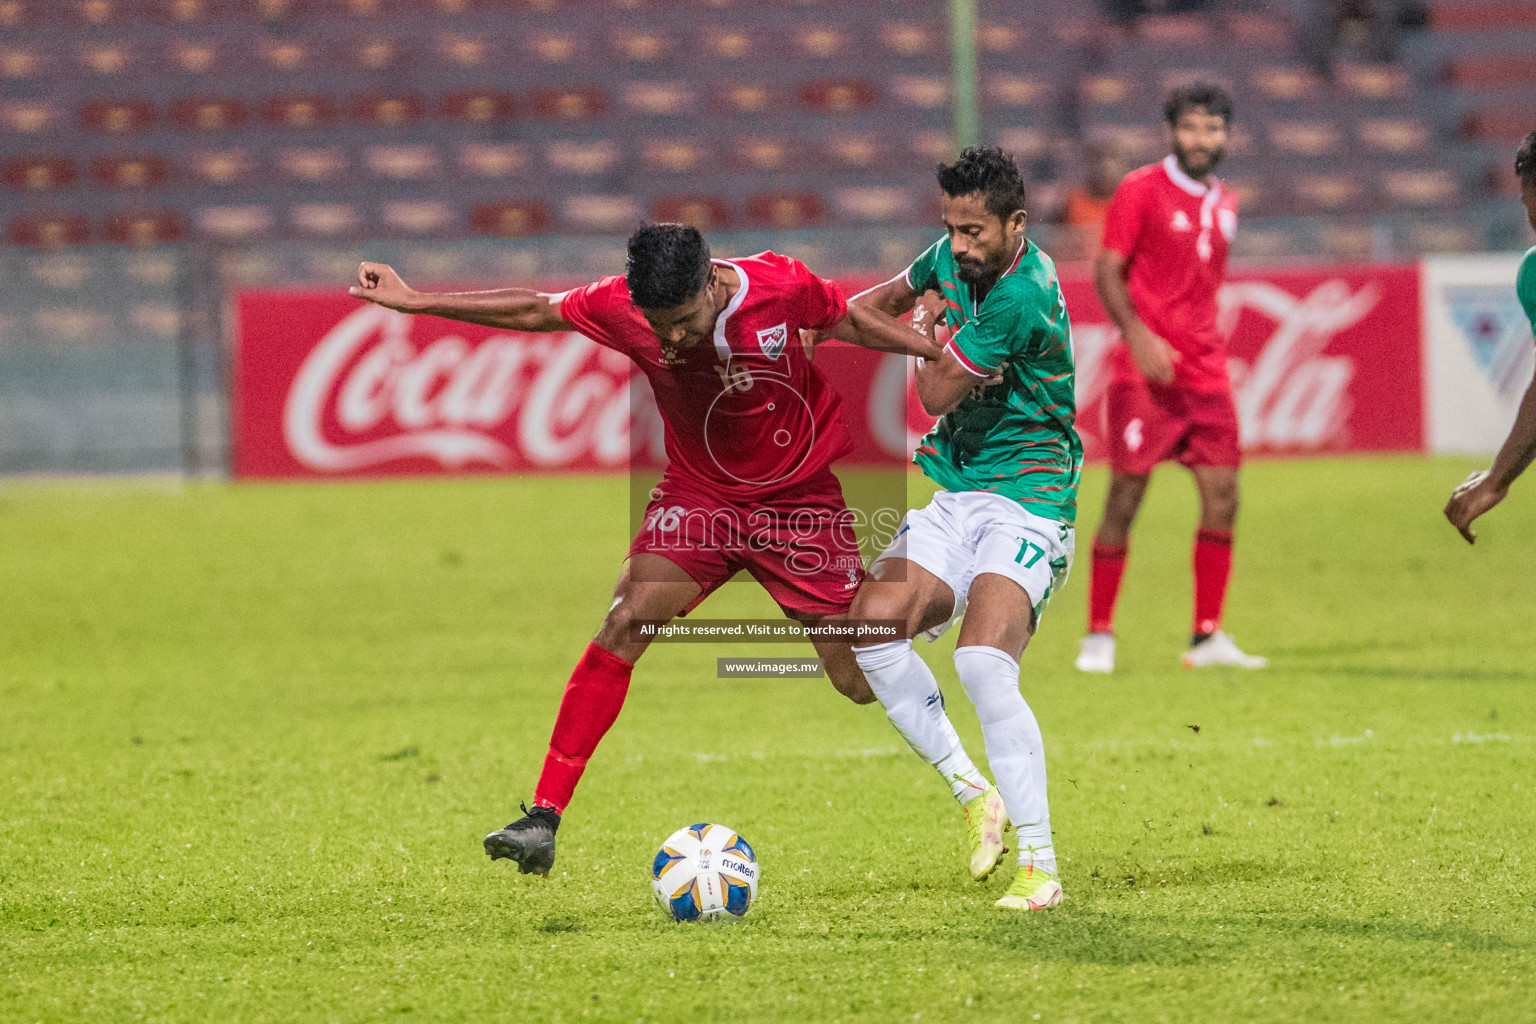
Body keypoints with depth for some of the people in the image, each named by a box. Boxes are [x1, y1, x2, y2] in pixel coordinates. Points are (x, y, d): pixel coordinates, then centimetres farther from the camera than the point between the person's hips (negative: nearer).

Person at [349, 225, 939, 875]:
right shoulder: (620, 308, -18)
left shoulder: (781, 286, -22)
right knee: (627, 620, -22)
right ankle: (544, 818, -20)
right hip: (699, 494, 1)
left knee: (862, 683, -3)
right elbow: (535, 311, -2)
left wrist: (942, 354, -2)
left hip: (799, 493, -1)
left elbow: (850, 322, -1)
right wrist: (416, 303, 0)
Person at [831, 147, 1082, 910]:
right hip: (957, 499, 8)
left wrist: (928, 333, 7)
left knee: (982, 662, -27)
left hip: (1027, 503, -8)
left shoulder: (1022, 298, -21)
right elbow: (887, 300, 28)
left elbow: (936, 395, -13)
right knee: (870, 621, -15)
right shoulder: (952, 260, 6)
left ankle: (1040, 866, -21)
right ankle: (973, 792, -2)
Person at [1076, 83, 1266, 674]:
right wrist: (1137, 335, -20)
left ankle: (1207, 637, 5)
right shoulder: (1141, 191, -5)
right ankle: (1099, 636, 6)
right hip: (1145, 374, -6)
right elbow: (1107, 270, -8)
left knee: (1222, 497, -1)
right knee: (1125, 499, -4)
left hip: (1205, 372, 6)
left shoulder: (1223, 204, 14)